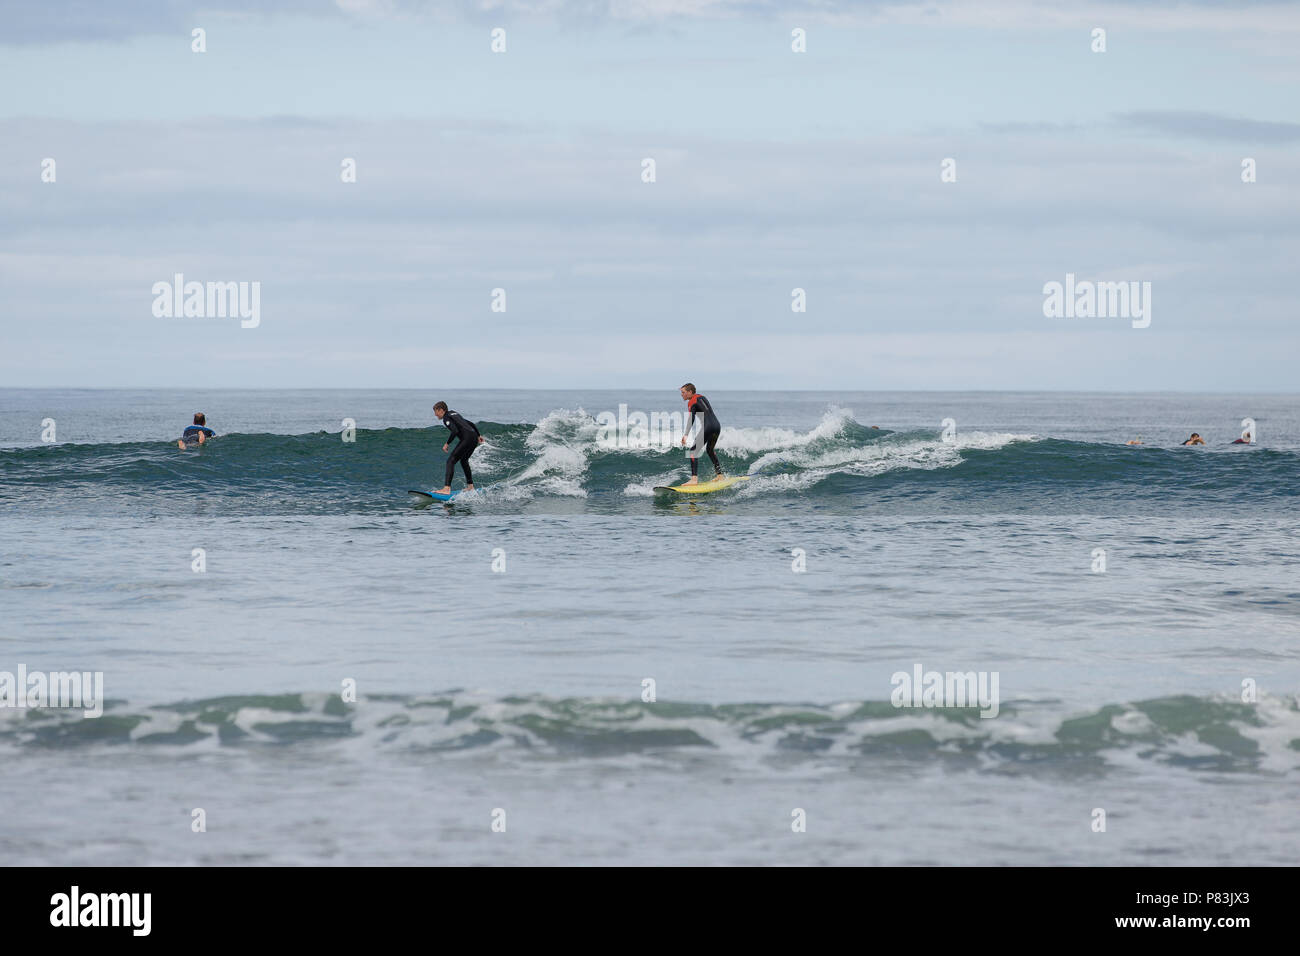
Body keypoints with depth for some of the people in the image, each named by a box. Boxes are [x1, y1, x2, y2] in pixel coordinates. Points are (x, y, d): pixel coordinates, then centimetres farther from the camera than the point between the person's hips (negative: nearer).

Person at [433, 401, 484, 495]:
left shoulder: (446, 418, -1)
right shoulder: (455, 414, 27)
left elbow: (455, 431, -17)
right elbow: (471, 424, 30)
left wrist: (447, 444, -10)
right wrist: (478, 436, 33)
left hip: (467, 439, -9)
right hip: (474, 439, 9)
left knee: (451, 461, -12)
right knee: (464, 460, 31)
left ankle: (447, 488, -25)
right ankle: (470, 486, 36)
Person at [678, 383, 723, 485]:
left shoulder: (692, 402, -3)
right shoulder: (702, 397, 22)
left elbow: (691, 419, -18)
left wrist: (686, 435, -27)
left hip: (708, 427, -9)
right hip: (717, 425, 9)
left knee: (693, 450, -10)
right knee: (710, 449, 31)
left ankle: (694, 479, -23)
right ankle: (720, 474, 37)